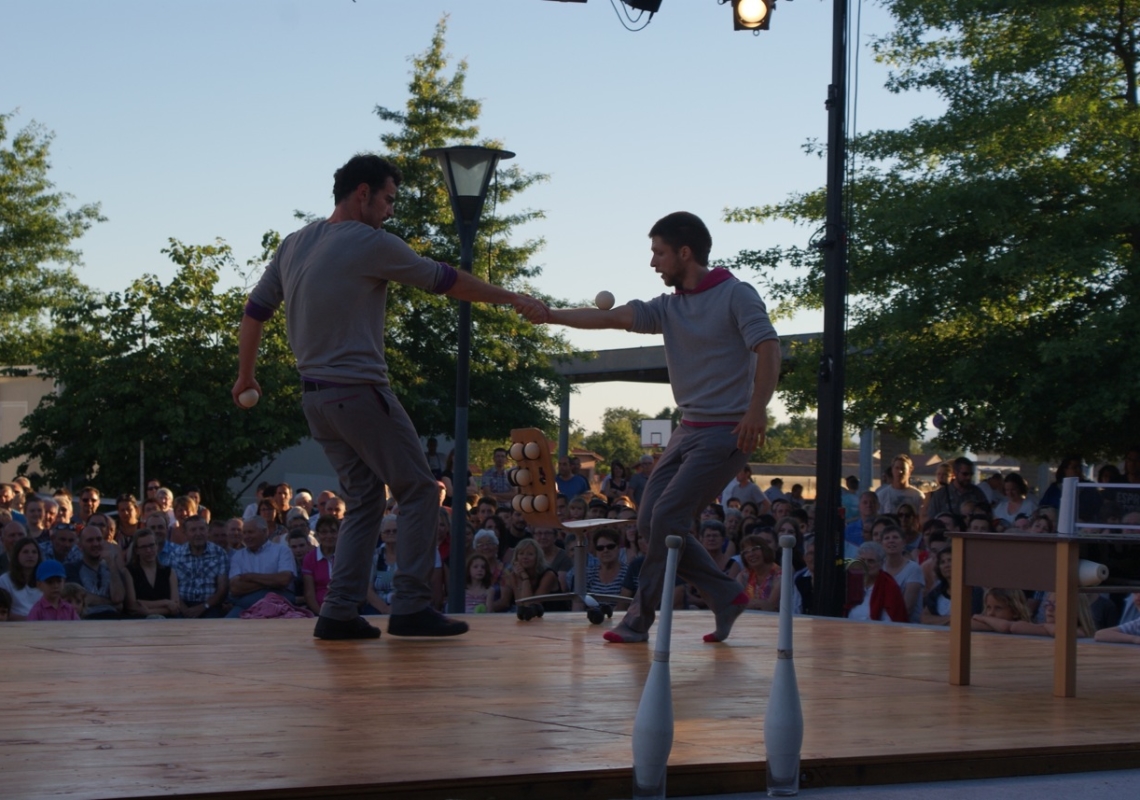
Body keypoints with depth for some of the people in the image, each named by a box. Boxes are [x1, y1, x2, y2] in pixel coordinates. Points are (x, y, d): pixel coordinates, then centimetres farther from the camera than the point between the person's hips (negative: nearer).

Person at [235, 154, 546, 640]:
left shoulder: (293, 245, 11)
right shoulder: (370, 244, -9)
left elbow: (255, 311, 15)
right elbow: (445, 280, -3)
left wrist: (245, 376, 27)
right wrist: (514, 300, 7)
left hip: (315, 396, 8)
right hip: (360, 392, -8)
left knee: (365, 499, 13)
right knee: (418, 491, 1)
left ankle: (339, 613, 5)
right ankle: (411, 608, -2)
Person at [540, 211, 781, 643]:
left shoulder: (736, 295, -7)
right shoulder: (668, 307, 11)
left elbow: (768, 348, -17)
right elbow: (612, 317, 3)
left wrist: (757, 408, -29)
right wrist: (549, 314, -7)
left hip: (727, 432, -8)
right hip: (688, 429, 8)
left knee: (667, 517, -14)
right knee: (649, 520, 2)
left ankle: (640, 619, -4)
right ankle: (726, 596, 11)